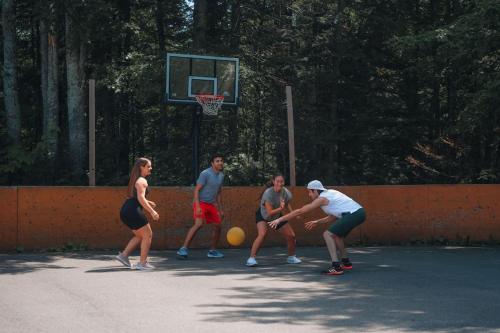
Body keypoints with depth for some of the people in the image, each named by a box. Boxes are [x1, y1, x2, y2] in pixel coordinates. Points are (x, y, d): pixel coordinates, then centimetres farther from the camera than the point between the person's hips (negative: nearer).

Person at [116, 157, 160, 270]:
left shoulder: (135, 179, 21)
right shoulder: (142, 181, -9)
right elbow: (141, 198, -20)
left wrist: (147, 202, 28)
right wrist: (152, 211, -22)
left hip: (126, 210, 10)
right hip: (133, 211, -10)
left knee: (140, 236, 20)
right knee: (148, 235, 0)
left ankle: (124, 255, 13)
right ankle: (142, 263, -1)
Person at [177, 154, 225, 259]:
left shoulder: (221, 175, 11)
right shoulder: (205, 174, -14)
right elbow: (196, 190, -16)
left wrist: (221, 209, 19)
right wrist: (198, 206, -25)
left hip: (211, 204, 8)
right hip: (201, 203, -8)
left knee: (217, 226, 8)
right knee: (199, 224, -25)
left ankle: (212, 251, 23)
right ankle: (183, 249, -26)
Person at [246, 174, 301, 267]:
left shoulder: (285, 192, -19)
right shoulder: (268, 193, -35)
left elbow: (287, 203, 4)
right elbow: (270, 213, -36)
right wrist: (280, 209, -52)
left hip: (277, 215, 5)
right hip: (263, 215, -5)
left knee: (291, 235, 3)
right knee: (262, 234, -31)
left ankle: (291, 257, 27)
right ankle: (251, 258, -26)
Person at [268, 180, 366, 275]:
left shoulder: (322, 198, -5)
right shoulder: (329, 193, 20)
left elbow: (299, 211, -5)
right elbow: (334, 216, 27)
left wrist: (280, 219, -2)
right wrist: (317, 222, 26)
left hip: (353, 214, -10)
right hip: (359, 212, 10)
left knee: (328, 234, -9)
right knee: (336, 235, 25)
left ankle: (336, 267, -17)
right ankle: (346, 263, 32)